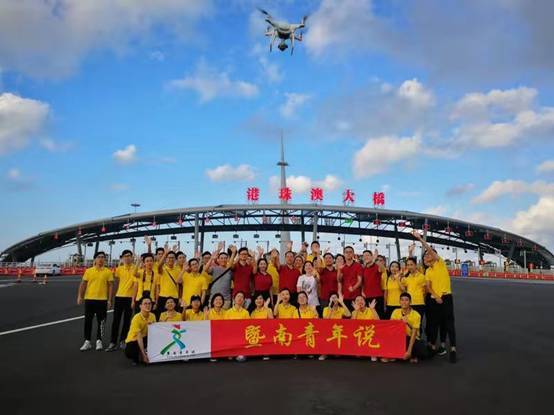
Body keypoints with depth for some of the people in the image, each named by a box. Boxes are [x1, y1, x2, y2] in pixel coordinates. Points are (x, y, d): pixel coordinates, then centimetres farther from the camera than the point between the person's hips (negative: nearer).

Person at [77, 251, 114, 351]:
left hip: (102, 300, -1)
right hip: (89, 299, 2)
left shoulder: (108, 272, -1)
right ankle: (87, 341, 16)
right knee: (88, 321, 6)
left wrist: (109, 300, -6)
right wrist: (80, 296, -2)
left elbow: (110, 286, -1)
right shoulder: (89, 271, 4)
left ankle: (99, 341, 17)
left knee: (101, 321, 5)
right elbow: (83, 284, 6)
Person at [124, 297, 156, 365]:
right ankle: (136, 357, -1)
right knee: (129, 353, -38)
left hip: (144, 338, 6)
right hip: (132, 341, -6)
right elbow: (139, 337, -27)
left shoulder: (152, 316, -6)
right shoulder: (136, 318, -23)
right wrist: (143, 354, -32)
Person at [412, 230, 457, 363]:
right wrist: (436, 297, -12)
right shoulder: (428, 271, 11)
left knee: (449, 323, -5)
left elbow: (430, 249, -16)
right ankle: (433, 346, 21)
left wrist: (420, 238, -18)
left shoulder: (440, 263, -3)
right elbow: (428, 287, 4)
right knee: (434, 323, 10)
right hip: (434, 299, 5)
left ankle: (453, 349, -3)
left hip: (446, 297, -5)